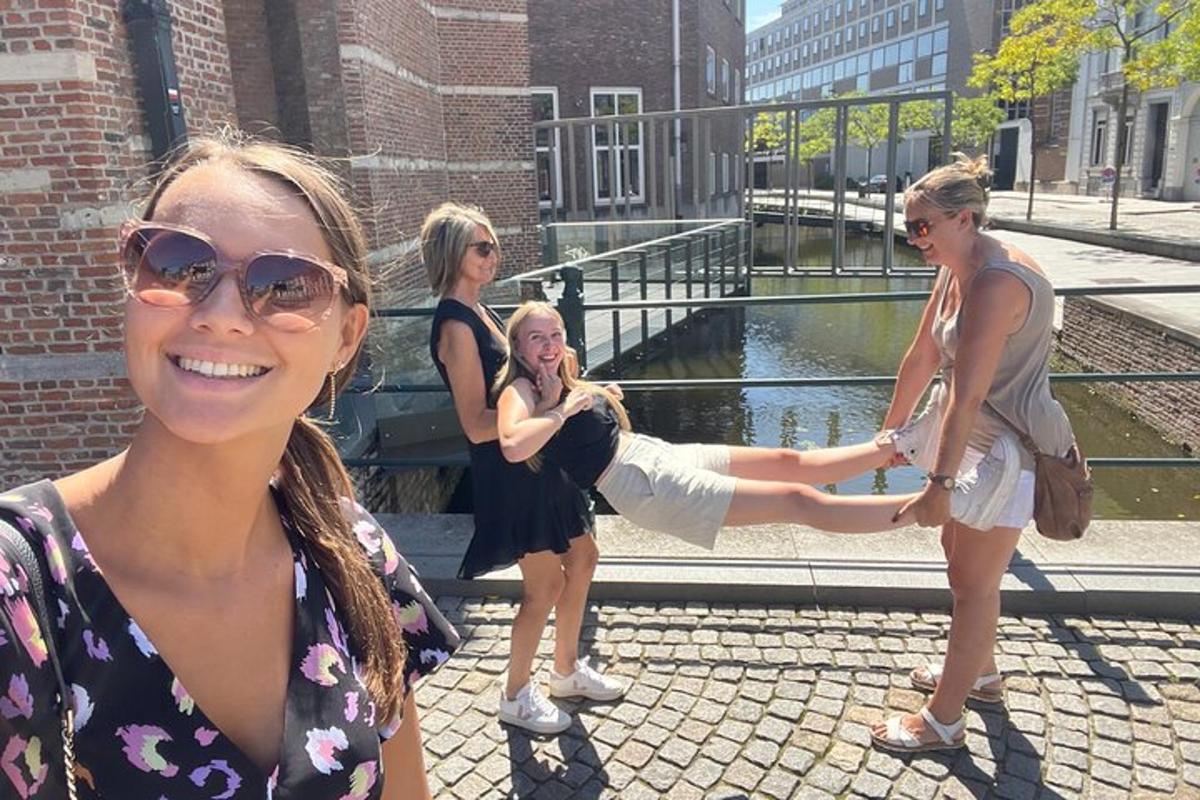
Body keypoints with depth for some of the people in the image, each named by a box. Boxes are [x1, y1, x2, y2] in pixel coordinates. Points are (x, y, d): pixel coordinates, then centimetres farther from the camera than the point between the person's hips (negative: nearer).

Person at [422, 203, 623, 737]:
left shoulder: (478, 311, 9)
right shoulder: (456, 325, -20)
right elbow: (477, 424, -24)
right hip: (506, 470, -10)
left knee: (582, 557, 18)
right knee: (545, 583, 3)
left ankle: (567, 670, 36)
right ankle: (516, 696, 26)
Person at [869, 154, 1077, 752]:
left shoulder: (998, 283, -28)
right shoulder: (955, 273, 3)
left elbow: (966, 395, -32)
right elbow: (921, 359, 10)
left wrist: (940, 484, -32)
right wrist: (892, 432, 18)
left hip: (1013, 450, -10)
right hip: (977, 436, 10)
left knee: (973, 581, 1)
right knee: (960, 555, 23)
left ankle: (942, 722, 17)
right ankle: (980, 673, 45)